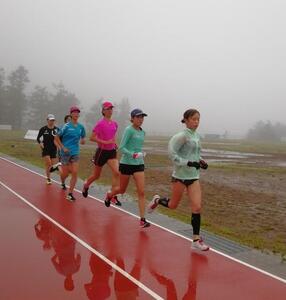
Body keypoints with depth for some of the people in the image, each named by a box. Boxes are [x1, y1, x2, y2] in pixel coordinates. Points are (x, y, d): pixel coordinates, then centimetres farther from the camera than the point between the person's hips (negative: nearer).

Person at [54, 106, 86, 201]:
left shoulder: (81, 127, 3)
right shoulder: (66, 126, -9)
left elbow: (83, 137, 17)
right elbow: (57, 138, -3)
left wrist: (83, 140, -5)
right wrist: (63, 148, -10)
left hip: (75, 153, 3)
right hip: (65, 153, -3)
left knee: (75, 173, -6)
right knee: (65, 173, 6)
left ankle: (70, 194, 3)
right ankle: (63, 183, 43)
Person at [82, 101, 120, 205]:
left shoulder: (114, 124, 5)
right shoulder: (100, 123, -12)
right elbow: (92, 138, -16)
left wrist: (114, 144, 7)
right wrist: (106, 142, -23)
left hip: (112, 152, 4)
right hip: (102, 151, -4)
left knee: (116, 172, -15)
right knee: (96, 175, 12)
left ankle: (113, 196, -8)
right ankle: (86, 185, 44)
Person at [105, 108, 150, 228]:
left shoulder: (142, 132, 8)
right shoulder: (129, 130, -11)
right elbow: (121, 147, -17)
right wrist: (132, 154, -29)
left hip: (139, 164, 5)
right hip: (126, 163, -4)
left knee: (141, 192, -7)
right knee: (122, 190, 14)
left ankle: (142, 219, -2)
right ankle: (109, 195, 49)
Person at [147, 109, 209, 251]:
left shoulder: (197, 136, 8)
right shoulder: (182, 135, -14)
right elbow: (172, 152, -19)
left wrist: (200, 161, 3)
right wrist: (188, 163, -24)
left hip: (194, 176, 6)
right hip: (180, 175, -6)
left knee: (197, 207, -3)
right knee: (173, 205, 11)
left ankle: (196, 240, 5)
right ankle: (157, 200, 43)